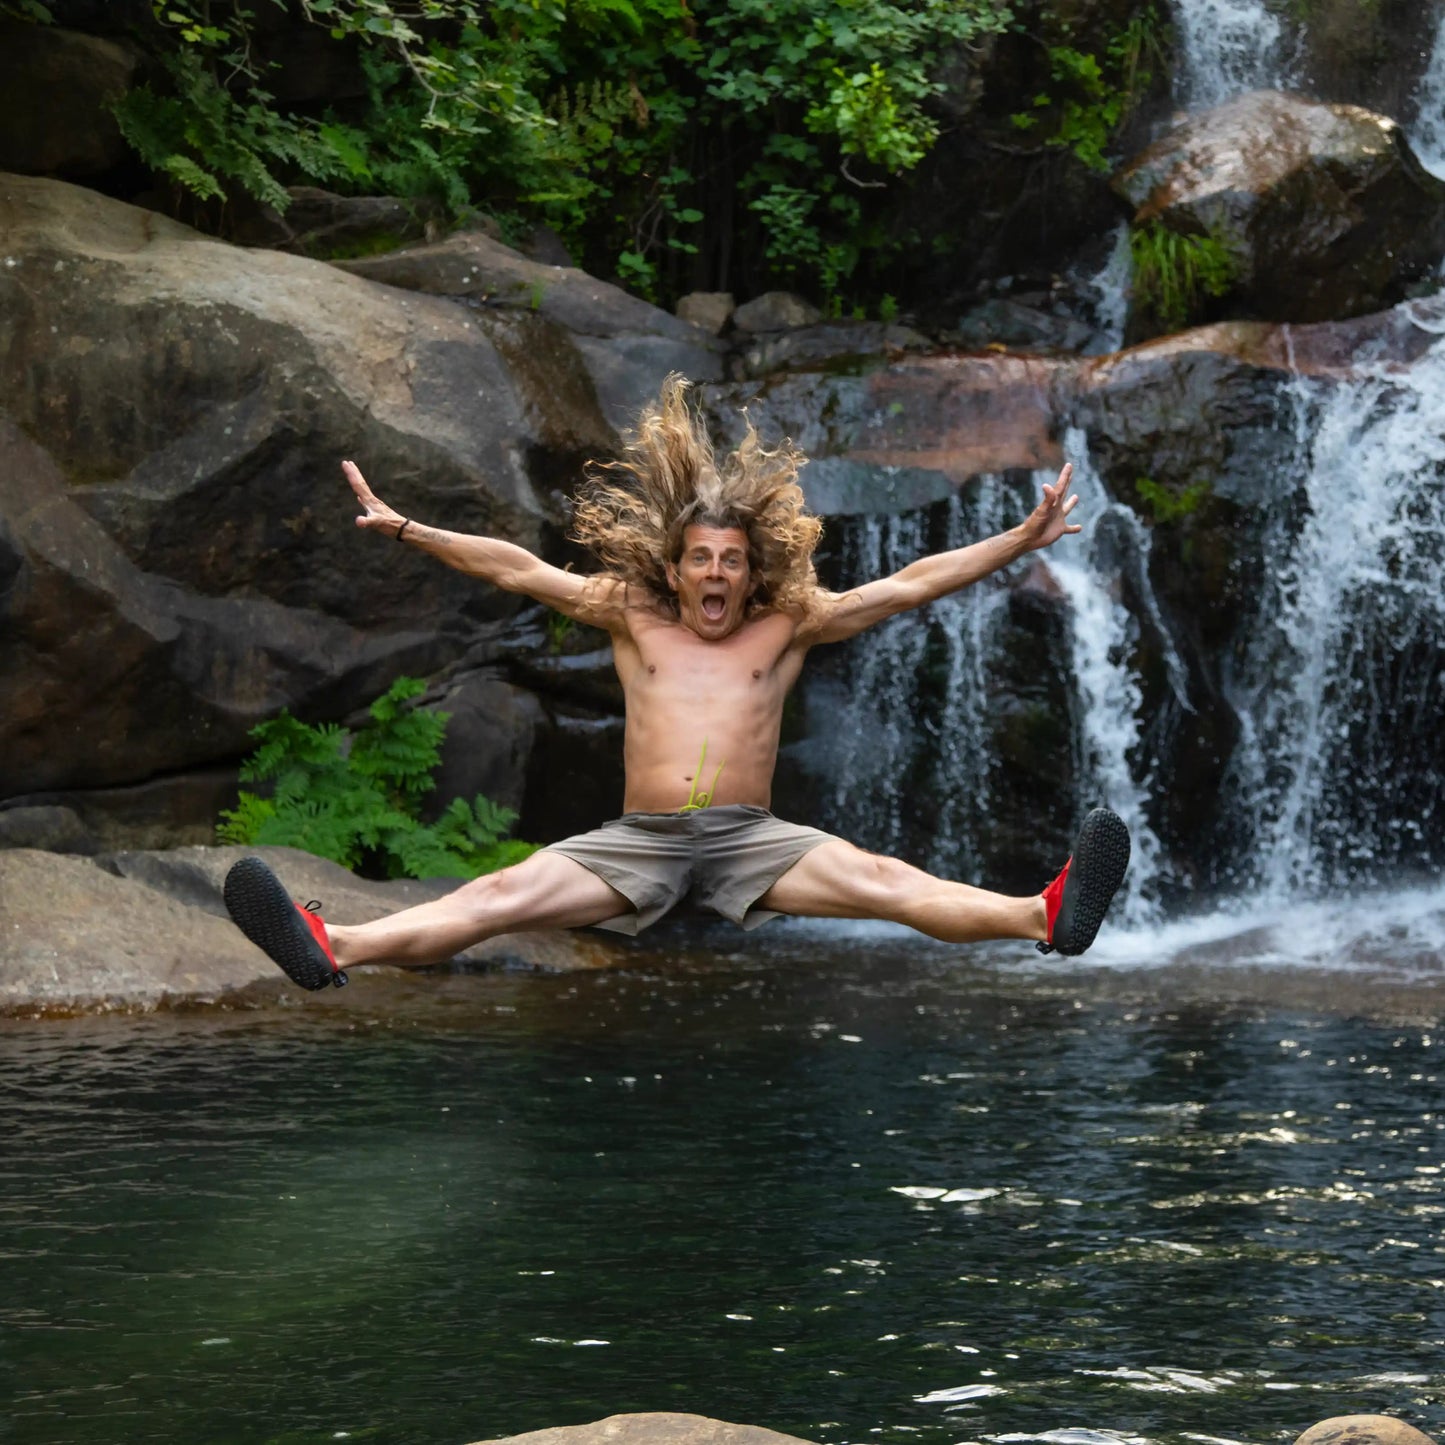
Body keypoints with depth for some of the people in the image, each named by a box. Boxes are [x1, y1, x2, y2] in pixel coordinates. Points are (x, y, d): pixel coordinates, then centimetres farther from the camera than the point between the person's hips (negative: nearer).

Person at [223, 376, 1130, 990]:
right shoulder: (634, 619, 15)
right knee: (503, 896, -19)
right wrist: (406, 531, 6)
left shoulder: (785, 627, 12)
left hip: (751, 838, -1)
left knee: (882, 881, -25)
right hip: (637, 839, 1)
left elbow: (906, 587, 8)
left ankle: (1046, 919, -44)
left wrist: (1021, 542, 3)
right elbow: (521, 571, 11)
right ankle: (331, 951, -38)